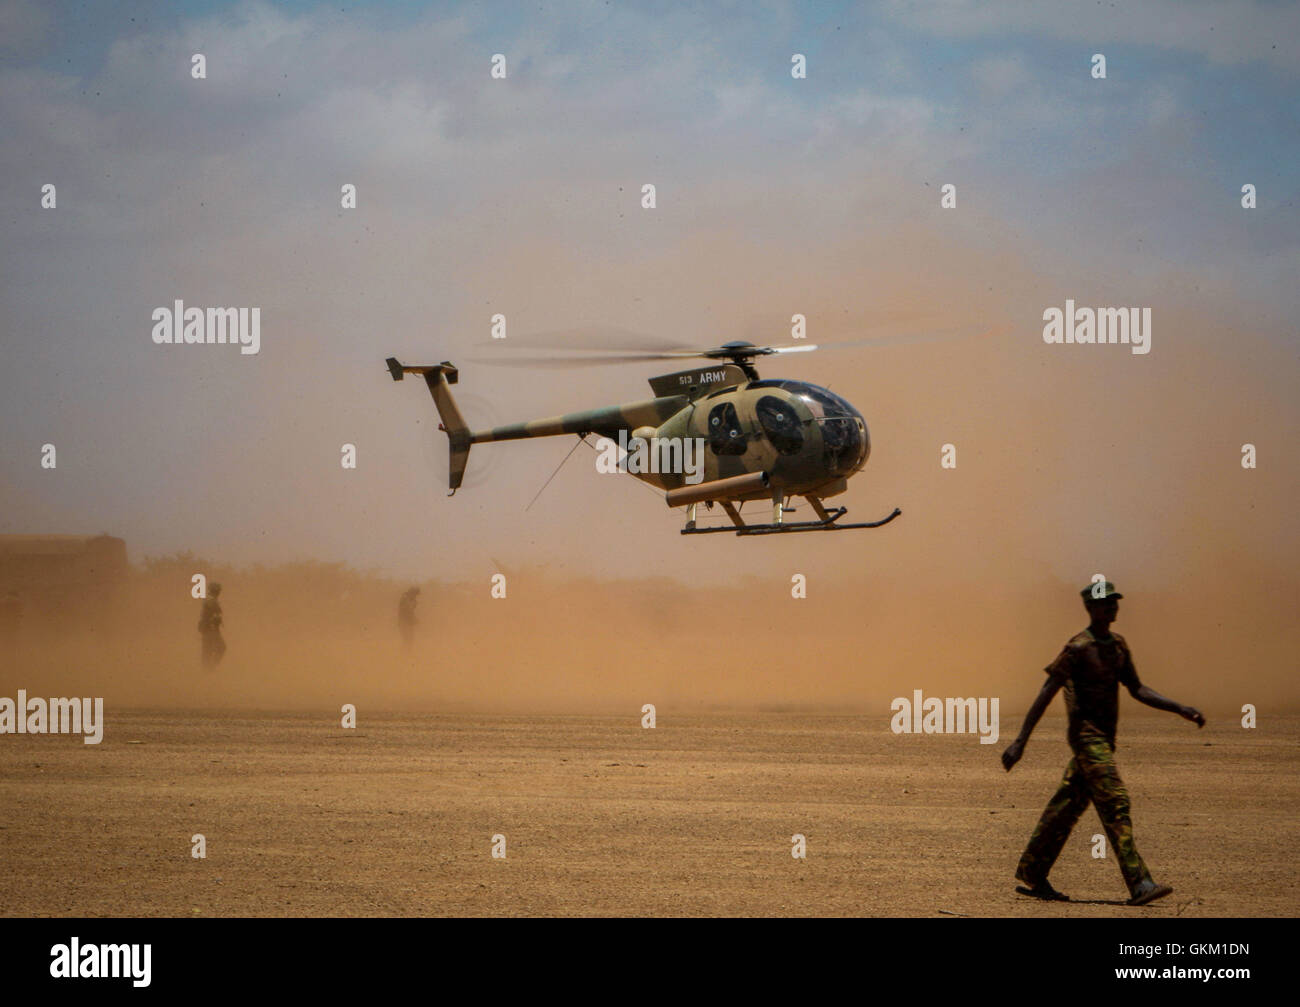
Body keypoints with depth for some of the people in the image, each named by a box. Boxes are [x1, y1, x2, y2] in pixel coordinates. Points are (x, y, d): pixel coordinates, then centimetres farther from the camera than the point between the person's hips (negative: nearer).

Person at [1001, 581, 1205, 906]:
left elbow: (1137, 690, 20)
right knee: (1114, 805, -15)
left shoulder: (1117, 645, 13)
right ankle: (1139, 884, -21)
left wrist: (1180, 709, 10)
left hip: (1105, 738, 9)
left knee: (1070, 804, 13)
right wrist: (1020, 741, -18)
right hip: (1086, 735, -9)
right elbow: (1046, 693, -14)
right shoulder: (1078, 648, -12)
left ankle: (1032, 873, 22)